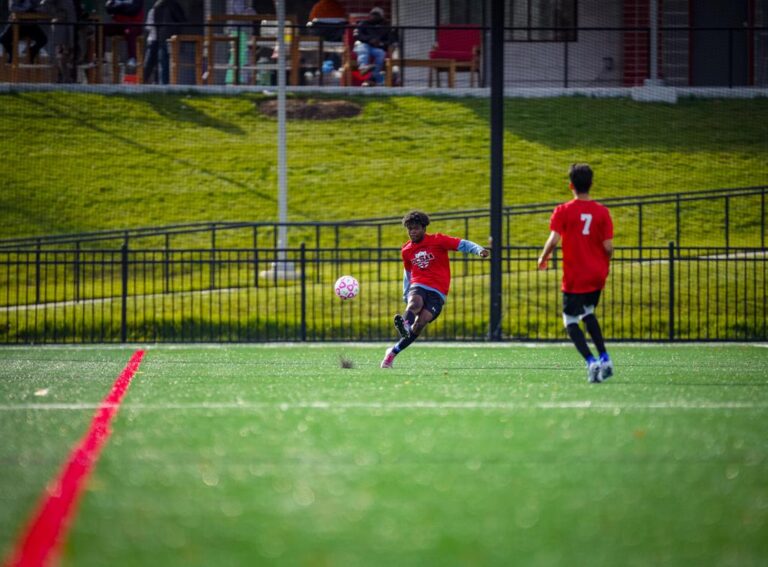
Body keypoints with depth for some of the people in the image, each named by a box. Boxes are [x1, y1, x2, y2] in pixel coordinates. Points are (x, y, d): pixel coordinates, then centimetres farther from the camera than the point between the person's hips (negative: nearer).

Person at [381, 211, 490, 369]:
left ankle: (393, 352, -15)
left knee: (421, 322, -20)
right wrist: (406, 295, 27)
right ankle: (405, 326, -64)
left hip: (437, 292, -3)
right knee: (415, 304, -34)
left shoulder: (437, 240, 0)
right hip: (418, 286, 3)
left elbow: (463, 244, -4)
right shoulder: (406, 250, 14)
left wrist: (479, 250, -22)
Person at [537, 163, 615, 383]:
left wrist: (543, 258, 1)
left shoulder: (563, 211, -9)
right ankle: (604, 359, 15)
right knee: (588, 313, 25)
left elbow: (554, 240, -18)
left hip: (575, 277, -4)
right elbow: (608, 246, -5)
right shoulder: (602, 212, -1)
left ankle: (591, 362, -15)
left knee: (570, 320, 3)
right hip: (598, 274, 4)